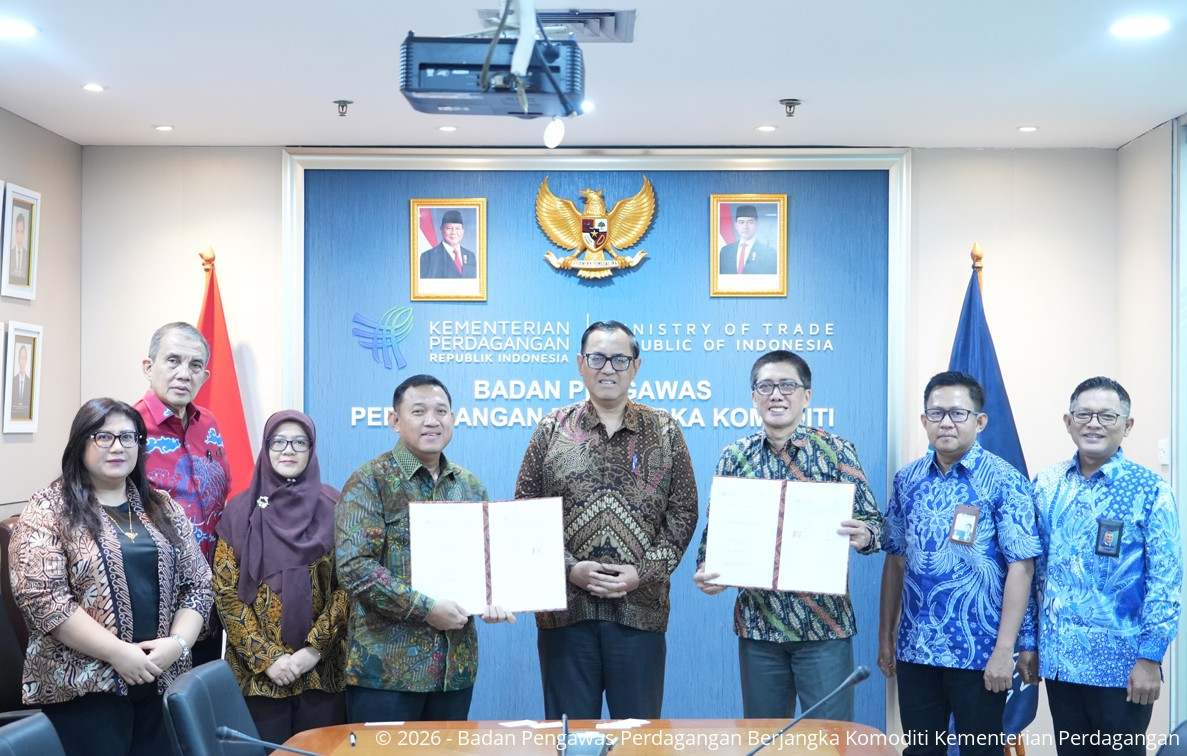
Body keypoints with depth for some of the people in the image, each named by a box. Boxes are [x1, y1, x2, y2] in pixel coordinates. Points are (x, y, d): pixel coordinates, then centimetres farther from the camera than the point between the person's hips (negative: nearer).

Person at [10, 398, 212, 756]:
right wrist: (117, 652, -18)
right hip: (82, 687, -4)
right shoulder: (48, 510, -4)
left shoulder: (164, 508, 10)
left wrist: (178, 642, -9)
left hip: (163, 682, 5)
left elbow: (198, 584, 8)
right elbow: (41, 597, -14)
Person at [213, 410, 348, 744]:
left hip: (322, 668, 0)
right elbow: (225, 591, 0)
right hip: (258, 672, 0)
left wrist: (315, 648, -11)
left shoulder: (332, 507, 2)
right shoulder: (240, 511, 3)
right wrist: (266, 656, -9)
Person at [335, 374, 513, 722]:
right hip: (386, 667, -5)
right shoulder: (370, 481, -6)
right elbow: (354, 565, -16)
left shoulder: (470, 485, 12)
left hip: (456, 666, 6)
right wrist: (425, 608, -19)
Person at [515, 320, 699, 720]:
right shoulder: (552, 429, 5)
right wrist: (569, 568, -9)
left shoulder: (665, 432, 6)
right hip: (564, 609, 0)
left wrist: (645, 571, -9)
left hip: (640, 609, 0)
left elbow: (683, 511, 3)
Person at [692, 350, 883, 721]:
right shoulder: (734, 457, 4)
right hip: (758, 624, 3)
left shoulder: (836, 451, -3)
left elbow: (873, 521, -3)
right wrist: (705, 572, -13)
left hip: (825, 624, -2)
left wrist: (863, 536, -25)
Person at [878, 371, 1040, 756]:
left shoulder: (1005, 481, -8)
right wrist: (886, 637, 9)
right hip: (915, 648, 4)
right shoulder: (906, 480, 5)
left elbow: (1020, 568, -12)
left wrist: (1004, 649, -16)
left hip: (979, 650, -4)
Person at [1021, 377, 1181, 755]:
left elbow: (1166, 581, -9)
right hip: (1059, 659, 4)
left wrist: (1150, 658, -13)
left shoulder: (1149, 490, -7)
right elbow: (1032, 571, 8)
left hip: (1121, 664, -3)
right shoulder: (1046, 485, 4)